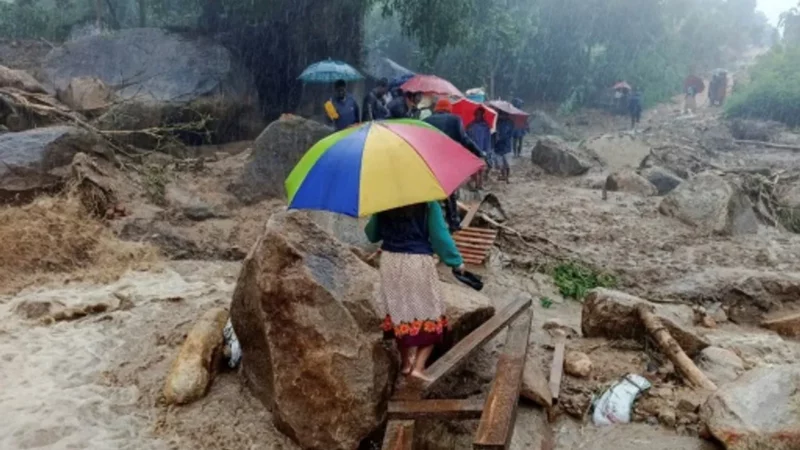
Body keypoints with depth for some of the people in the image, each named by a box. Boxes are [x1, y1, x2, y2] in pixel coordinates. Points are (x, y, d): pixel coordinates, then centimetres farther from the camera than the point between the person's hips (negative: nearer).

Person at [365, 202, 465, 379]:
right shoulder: (428, 204, -10)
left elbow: (372, 235, 8)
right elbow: (440, 236, -10)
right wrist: (457, 261, 2)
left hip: (390, 262, 4)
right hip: (418, 263, -4)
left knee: (398, 310, 16)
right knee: (429, 313, 8)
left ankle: (406, 363, 27)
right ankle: (418, 367, 2)